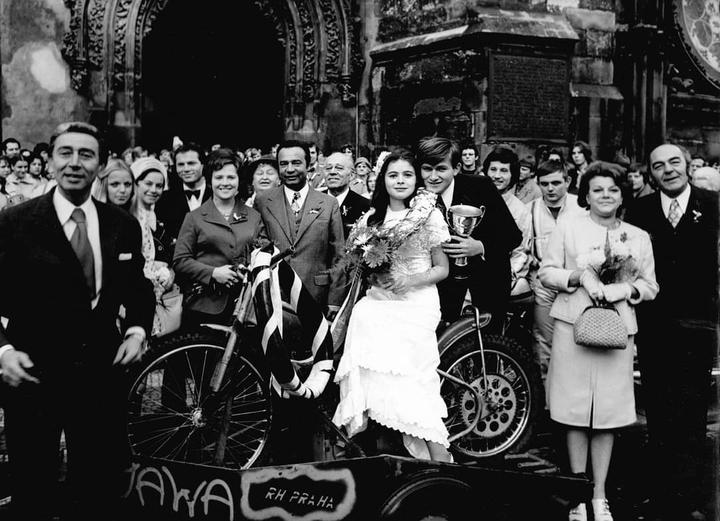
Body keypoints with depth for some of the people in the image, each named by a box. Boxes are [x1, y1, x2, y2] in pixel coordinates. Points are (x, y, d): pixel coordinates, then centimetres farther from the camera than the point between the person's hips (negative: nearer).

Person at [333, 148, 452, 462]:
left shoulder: (429, 215, 2)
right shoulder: (372, 217, 13)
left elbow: (442, 268, 4)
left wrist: (411, 280, -12)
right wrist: (374, 275, -3)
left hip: (417, 301, -4)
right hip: (379, 300, 4)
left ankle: (438, 454, -13)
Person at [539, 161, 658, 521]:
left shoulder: (639, 237, 12)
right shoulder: (568, 228, 5)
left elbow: (650, 286, 13)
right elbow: (546, 272, 4)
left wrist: (626, 289, -7)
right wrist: (580, 277, -11)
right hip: (572, 325, -2)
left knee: (608, 414, 2)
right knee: (576, 413, 0)